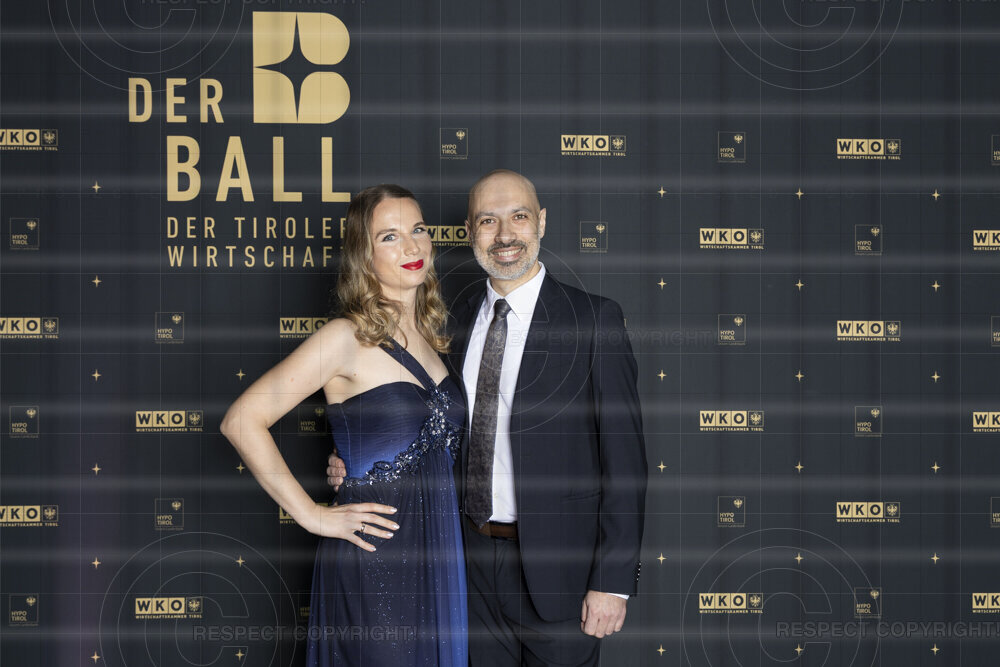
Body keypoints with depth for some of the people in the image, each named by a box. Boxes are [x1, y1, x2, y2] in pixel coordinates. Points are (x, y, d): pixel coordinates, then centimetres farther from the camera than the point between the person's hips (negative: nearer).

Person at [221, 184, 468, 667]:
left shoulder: (430, 333, 9)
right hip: (373, 559, -6)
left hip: (436, 556, 7)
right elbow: (241, 421, -15)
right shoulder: (347, 338, -11)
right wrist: (311, 514, -13)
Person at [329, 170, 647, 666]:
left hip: (557, 569, -5)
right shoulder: (459, 319, 8)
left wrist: (613, 581, -15)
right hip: (474, 560, 5)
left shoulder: (594, 319, -9)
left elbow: (624, 456, -11)